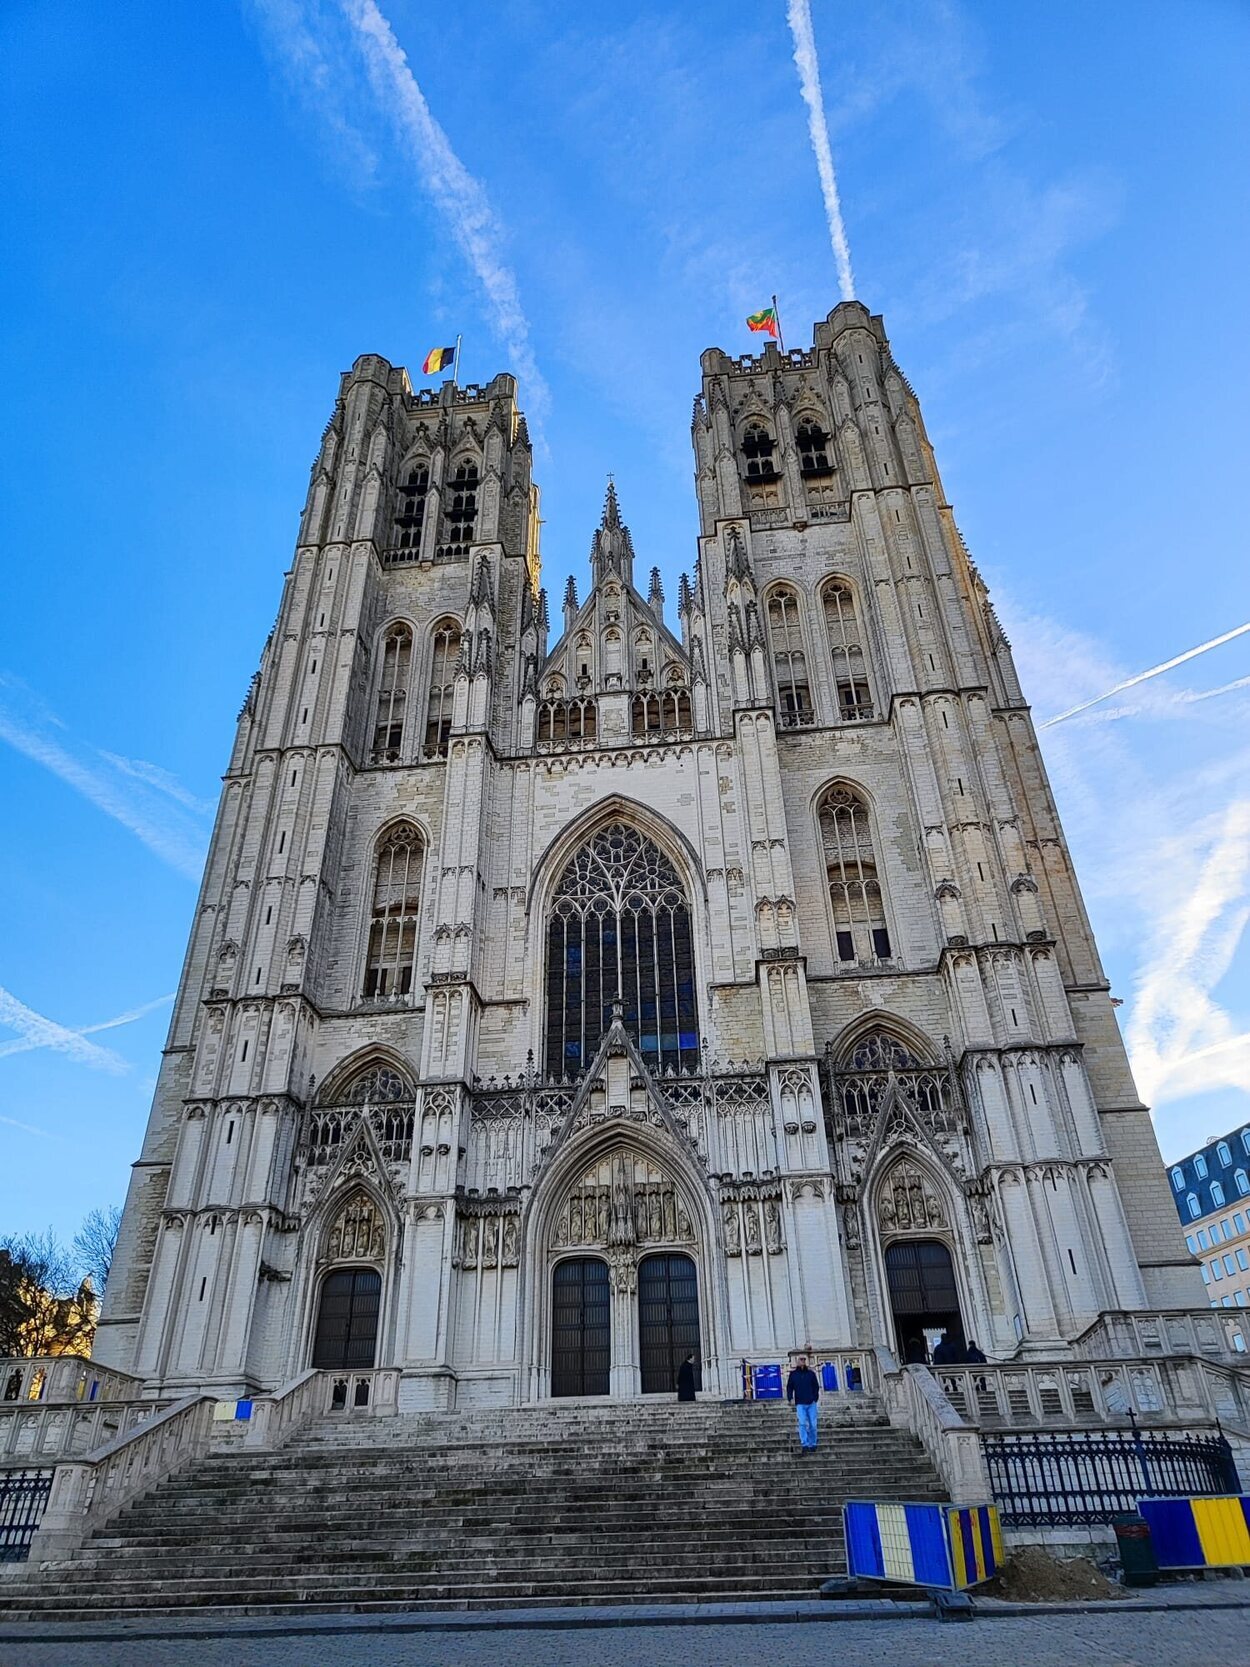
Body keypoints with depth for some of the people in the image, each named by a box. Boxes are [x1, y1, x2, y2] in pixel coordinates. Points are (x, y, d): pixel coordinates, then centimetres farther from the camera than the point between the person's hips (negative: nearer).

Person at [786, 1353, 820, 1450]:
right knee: (802, 1423, -15)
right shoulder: (793, 1373, 5)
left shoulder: (811, 1373, 6)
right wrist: (790, 1397, -8)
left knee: (812, 1424, 3)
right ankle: (804, 1444, -12)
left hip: (811, 1403, 1)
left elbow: (816, 1386, 6)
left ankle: (812, 1443, 18)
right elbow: (789, 1387, 6)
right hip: (800, 1403, -1)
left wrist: (815, 1398, -7)